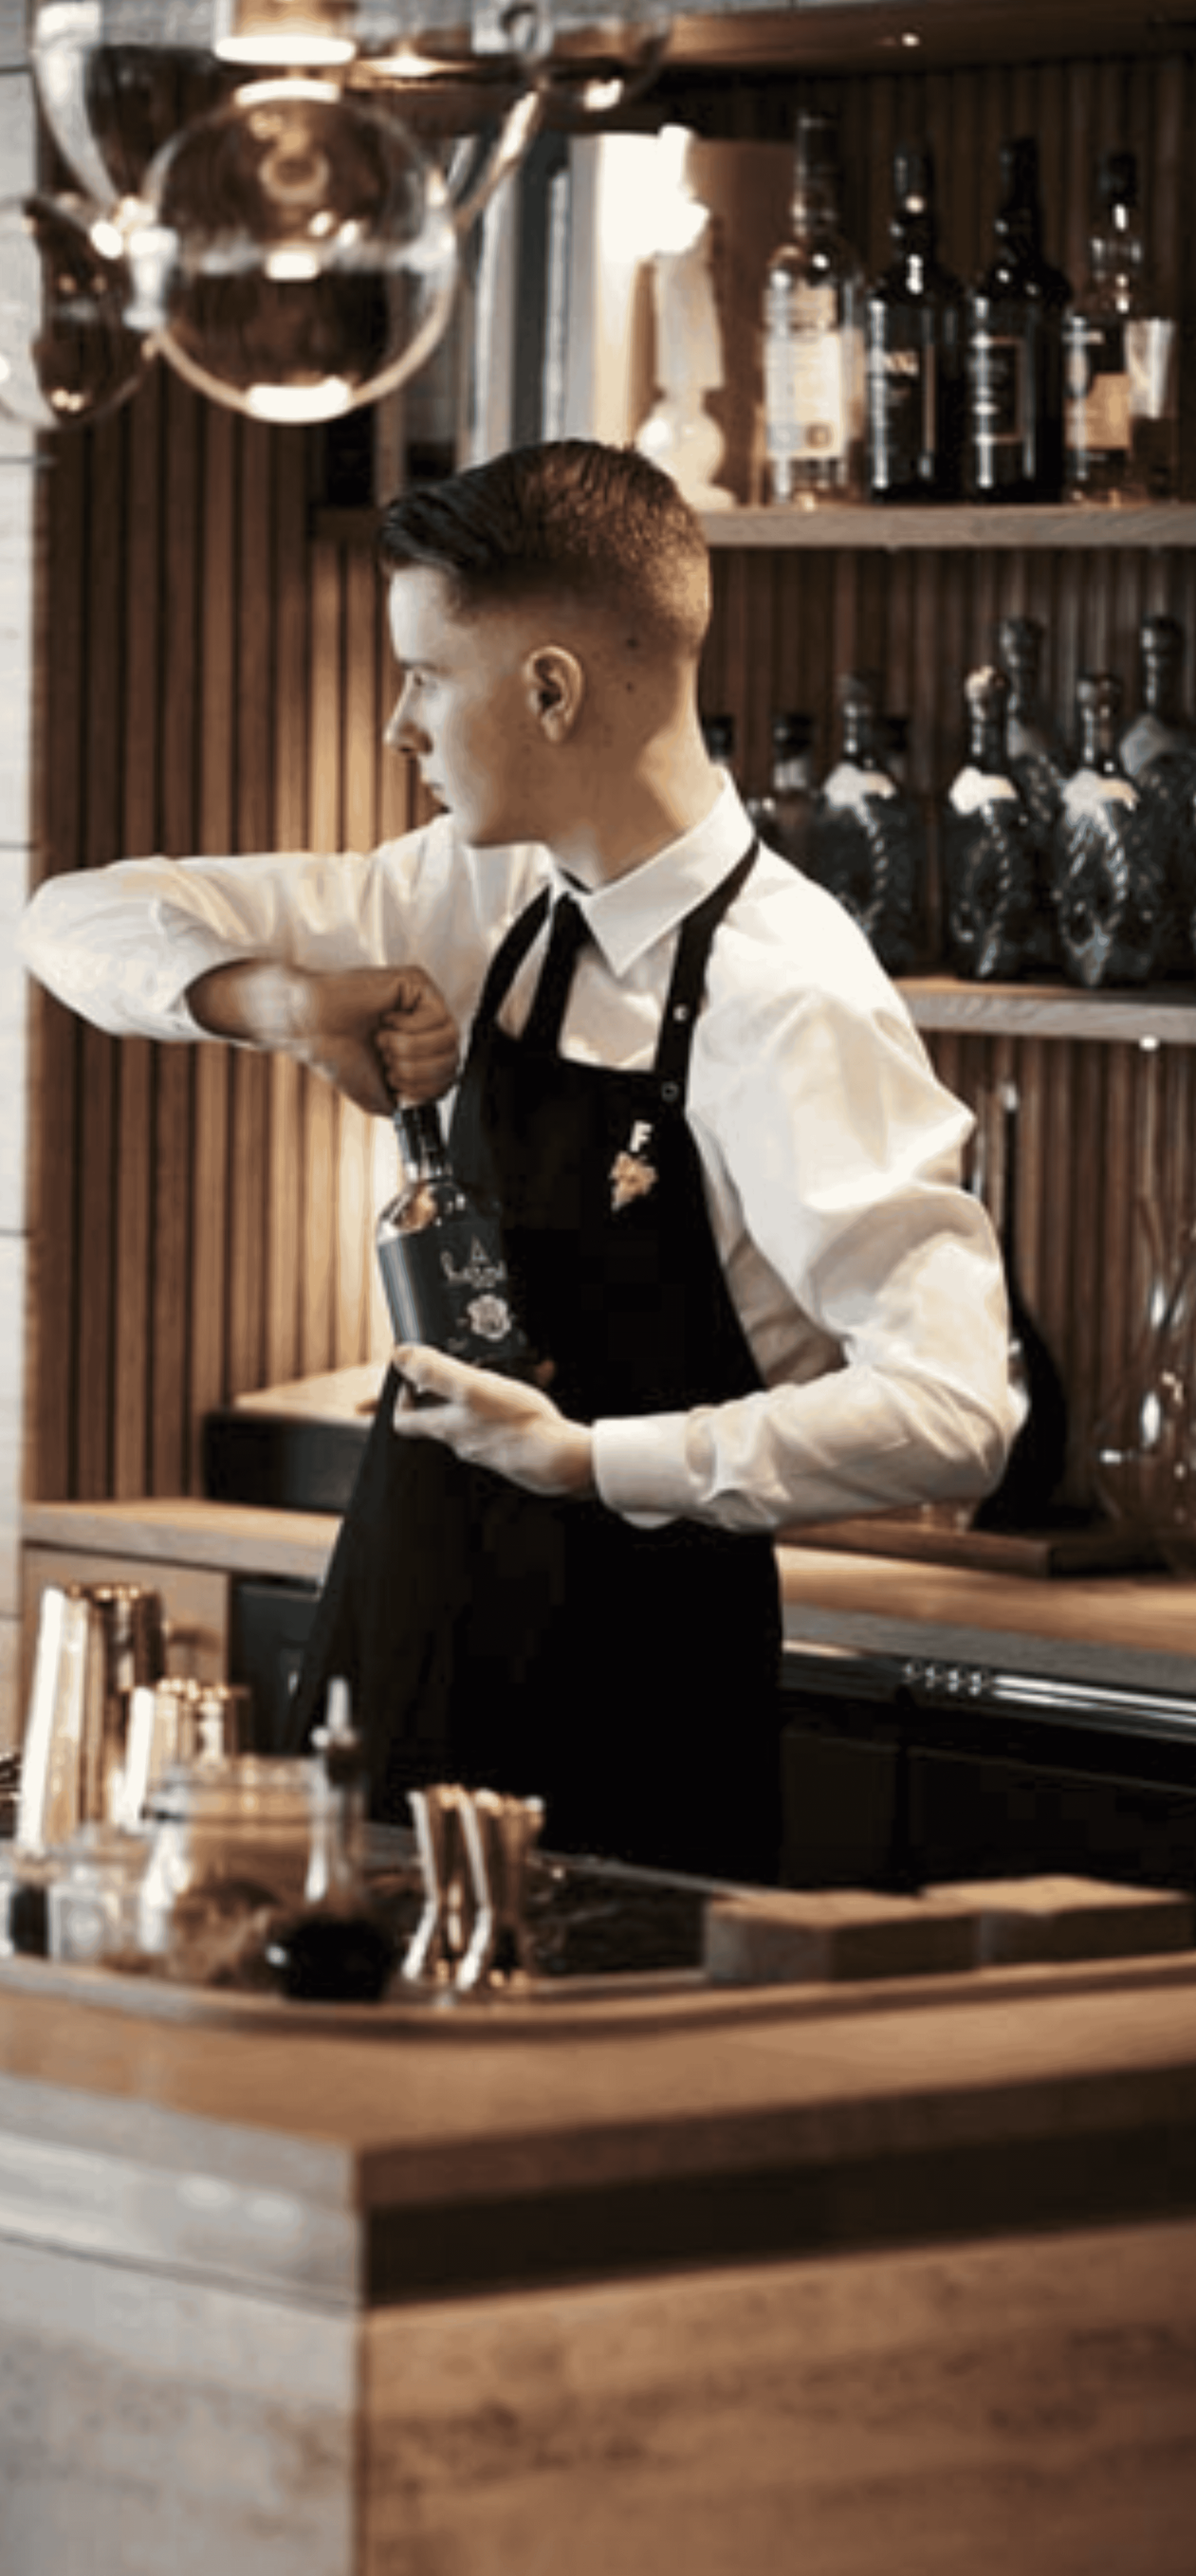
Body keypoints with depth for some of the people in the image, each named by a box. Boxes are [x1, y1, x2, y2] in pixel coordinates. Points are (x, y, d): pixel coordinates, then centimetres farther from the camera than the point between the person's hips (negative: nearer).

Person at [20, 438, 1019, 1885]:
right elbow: (80, 923, 11)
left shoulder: (784, 1004, -20)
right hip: (394, 1647, 7)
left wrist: (590, 1459, -25)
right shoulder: (486, 900, 4)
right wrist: (270, 995, -9)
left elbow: (947, 1414, -27)